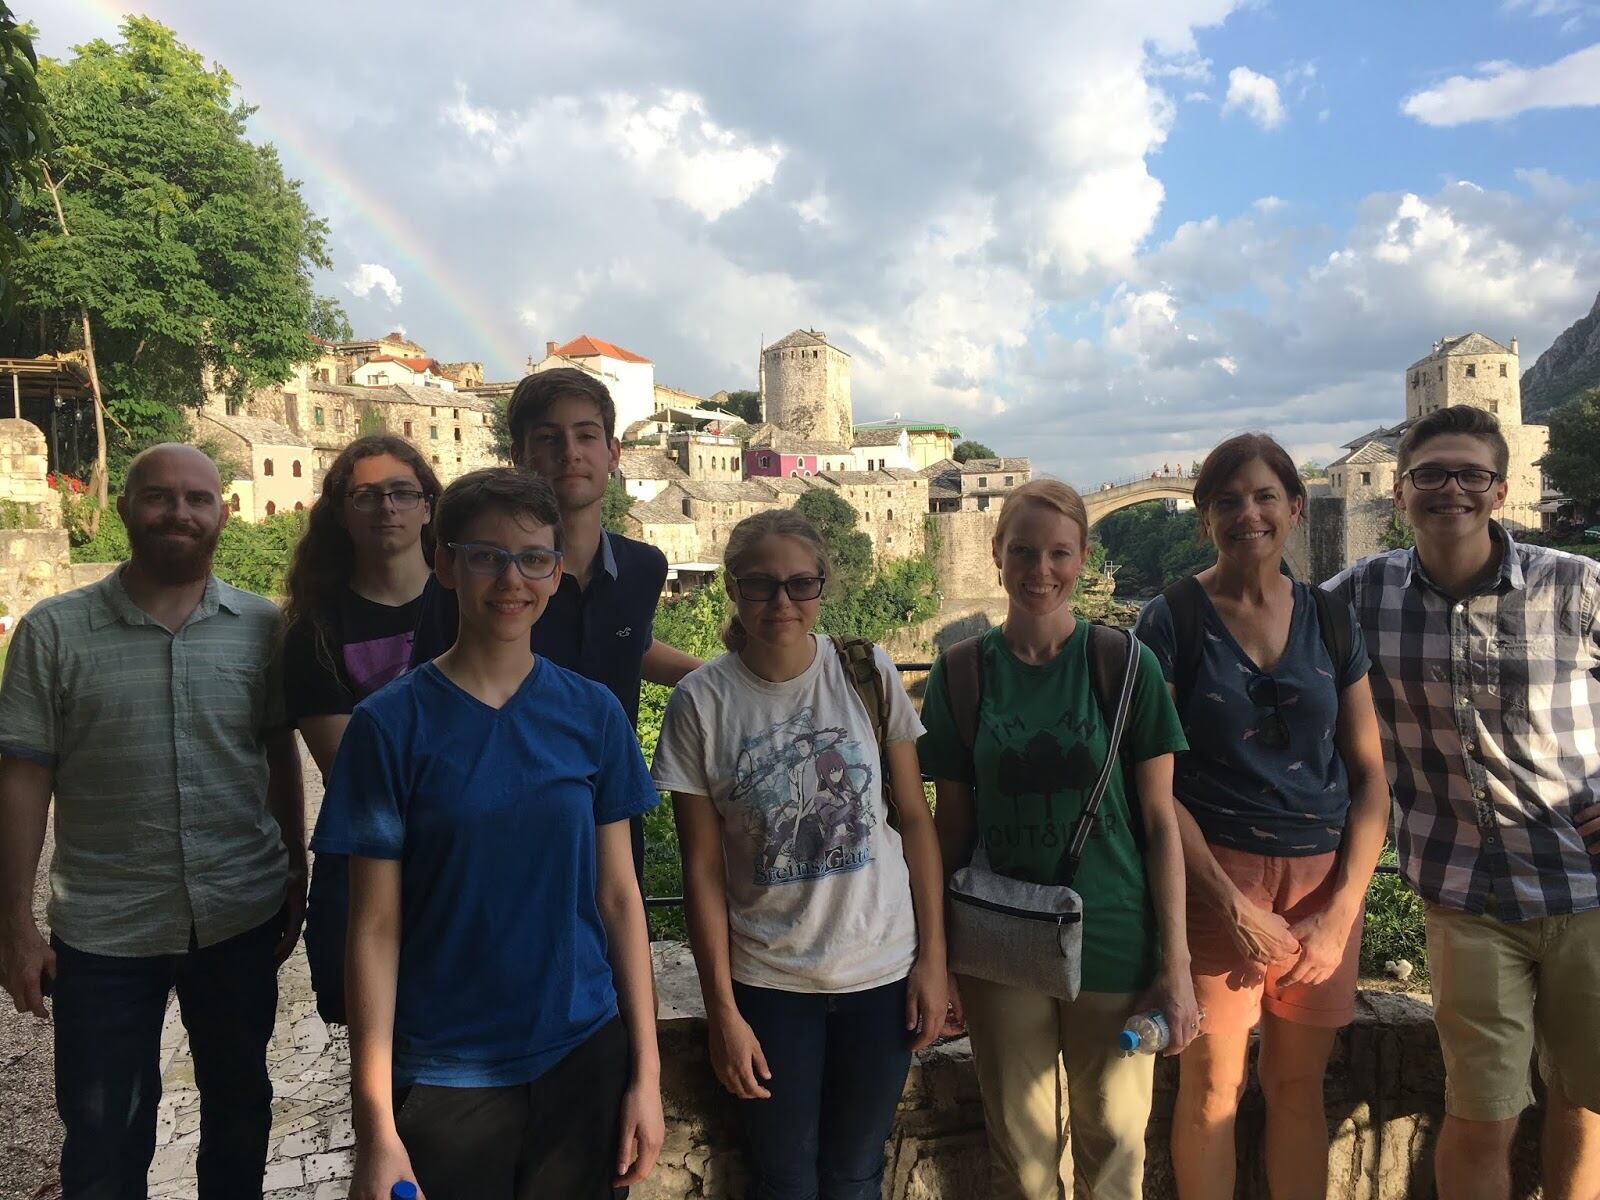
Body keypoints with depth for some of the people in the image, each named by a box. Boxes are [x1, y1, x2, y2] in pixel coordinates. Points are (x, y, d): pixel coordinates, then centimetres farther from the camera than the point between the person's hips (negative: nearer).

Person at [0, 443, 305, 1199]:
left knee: (239, 1105, 20)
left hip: (242, 915, 2)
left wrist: (298, 876, 7)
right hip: (102, 929, -1)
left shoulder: (262, 625, -2)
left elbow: (281, 756, 5)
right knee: (102, 1139, 14)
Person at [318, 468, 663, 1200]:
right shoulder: (390, 725, -9)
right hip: (445, 1078, -2)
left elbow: (618, 896, 0)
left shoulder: (593, 714, -3)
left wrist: (646, 1071, 1)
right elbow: (375, 928, -8)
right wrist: (376, 1126, -8)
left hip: (583, 1059, 2)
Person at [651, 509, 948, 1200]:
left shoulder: (869, 675, -6)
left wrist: (932, 956, -1)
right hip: (769, 982, -1)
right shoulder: (700, 702, -9)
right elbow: (703, 866, -6)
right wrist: (722, 1009, -5)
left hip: (883, 969, 1)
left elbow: (914, 819, 0)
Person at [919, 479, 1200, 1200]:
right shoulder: (961, 674, -3)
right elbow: (953, 826, 3)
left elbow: (1160, 822, -4)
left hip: (1115, 949, 0)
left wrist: (1175, 967, -5)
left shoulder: (1125, 665, -6)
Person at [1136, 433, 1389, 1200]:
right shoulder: (1171, 621, -5)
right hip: (1217, 877, -3)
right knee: (1213, 1087, 5)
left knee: (1299, 1086, 14)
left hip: (1324, 879, 4)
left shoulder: (1330, 620, 6)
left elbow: (1370, 776, 7)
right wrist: (1233, 906, -13)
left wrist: (1341, 911, -3)